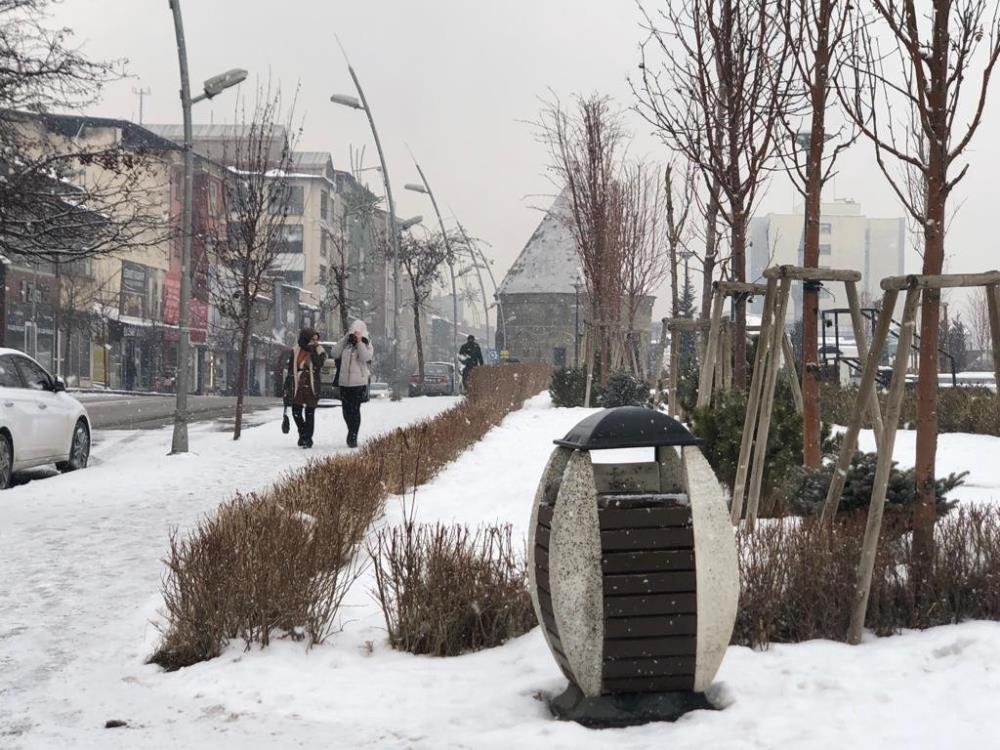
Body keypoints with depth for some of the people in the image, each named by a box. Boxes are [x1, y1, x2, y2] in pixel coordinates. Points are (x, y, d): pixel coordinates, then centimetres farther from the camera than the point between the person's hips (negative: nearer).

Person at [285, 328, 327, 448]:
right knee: (296, 412, 4)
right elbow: (290, 370, 7)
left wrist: (313, 351, -21)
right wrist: (287, 388, 7)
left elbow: (318, 365, -19)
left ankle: (307, 438, 12)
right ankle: (303, 433, 28)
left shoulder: (319, 351, -3)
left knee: (310, 413, 2)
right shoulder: (295, 351, 1)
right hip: (297, 386, 2)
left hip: (311, 387, -2)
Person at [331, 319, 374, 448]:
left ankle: (353, 437, -4)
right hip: (344, 382, 4)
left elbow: (366, 357, -15)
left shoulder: (366, 346, 3)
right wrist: (345, 338, -3)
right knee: (346, 410, 9)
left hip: (358, 382, -4)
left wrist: (359, 342, -16)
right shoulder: (346, 344, 11)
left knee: (355, 410, -9)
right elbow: (335, 353, -2)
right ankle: (352, 432, 31)